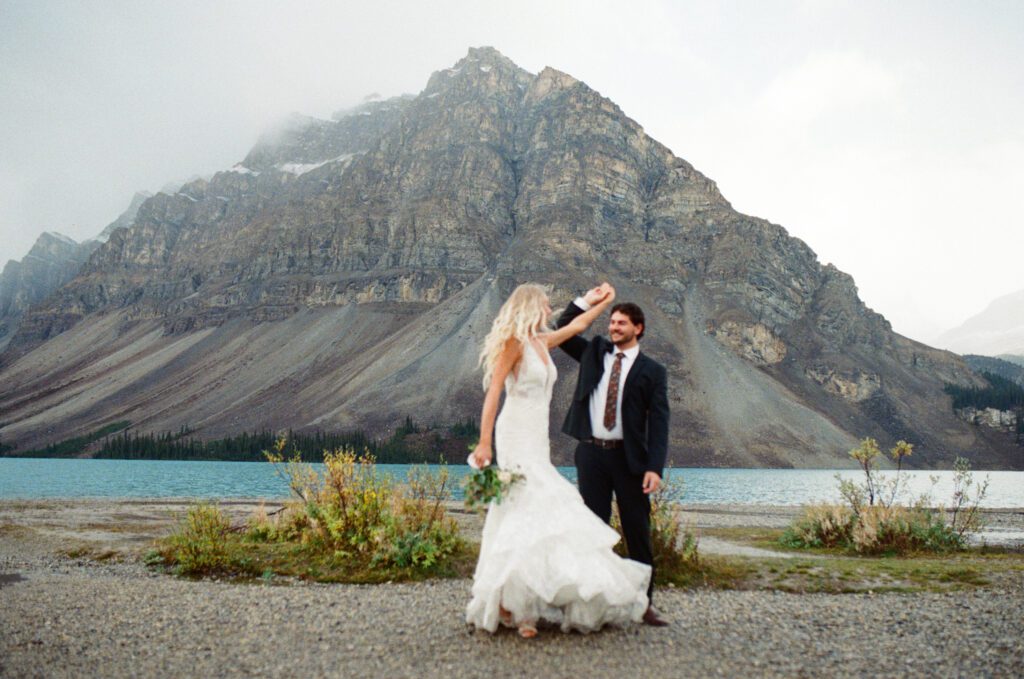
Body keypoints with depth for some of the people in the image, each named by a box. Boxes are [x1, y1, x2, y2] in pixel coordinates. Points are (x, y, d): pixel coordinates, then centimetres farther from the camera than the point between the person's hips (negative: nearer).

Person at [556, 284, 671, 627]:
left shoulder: (652, 371, 1)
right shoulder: (595, 352, 11)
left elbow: (659, 422, -5)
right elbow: (562, 331, 9)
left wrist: (655, 467, -16)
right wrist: (587, 301, -1)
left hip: (629, 457, -2)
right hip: (591, 453, 2)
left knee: (638, 531, 3)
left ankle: (644, 602, 12)